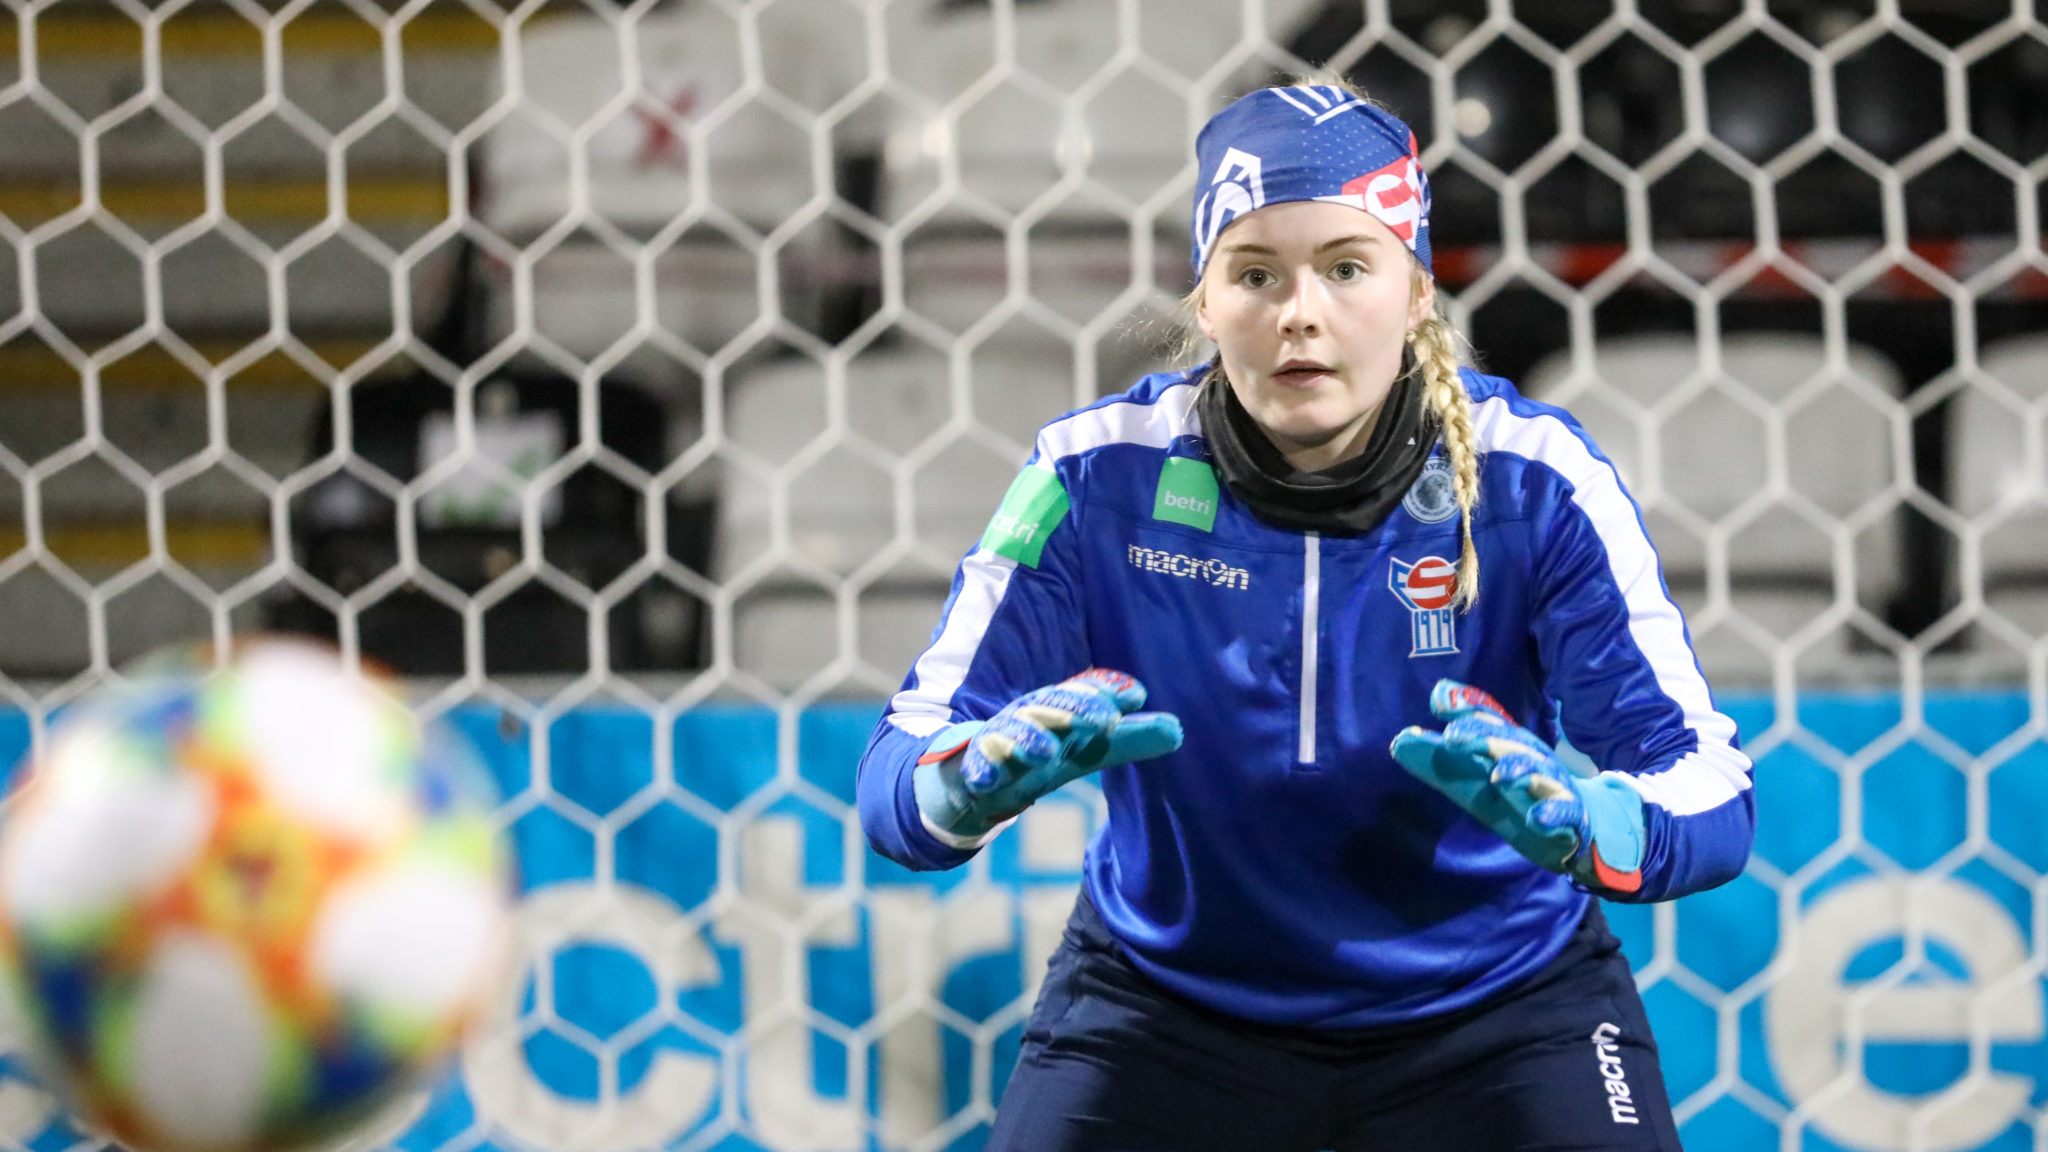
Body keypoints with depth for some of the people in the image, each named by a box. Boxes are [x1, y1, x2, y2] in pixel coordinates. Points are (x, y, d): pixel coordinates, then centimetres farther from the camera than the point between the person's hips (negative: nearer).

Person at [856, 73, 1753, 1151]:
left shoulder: (1531, 482, -17)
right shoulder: (1106, 476, -16)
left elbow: (1713, 794, -22)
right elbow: (895, 776, -17)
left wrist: (1576, 822, -45)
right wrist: (977, 777, -42)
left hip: (1498, 1011, 0)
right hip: (1168, 1007, 0)